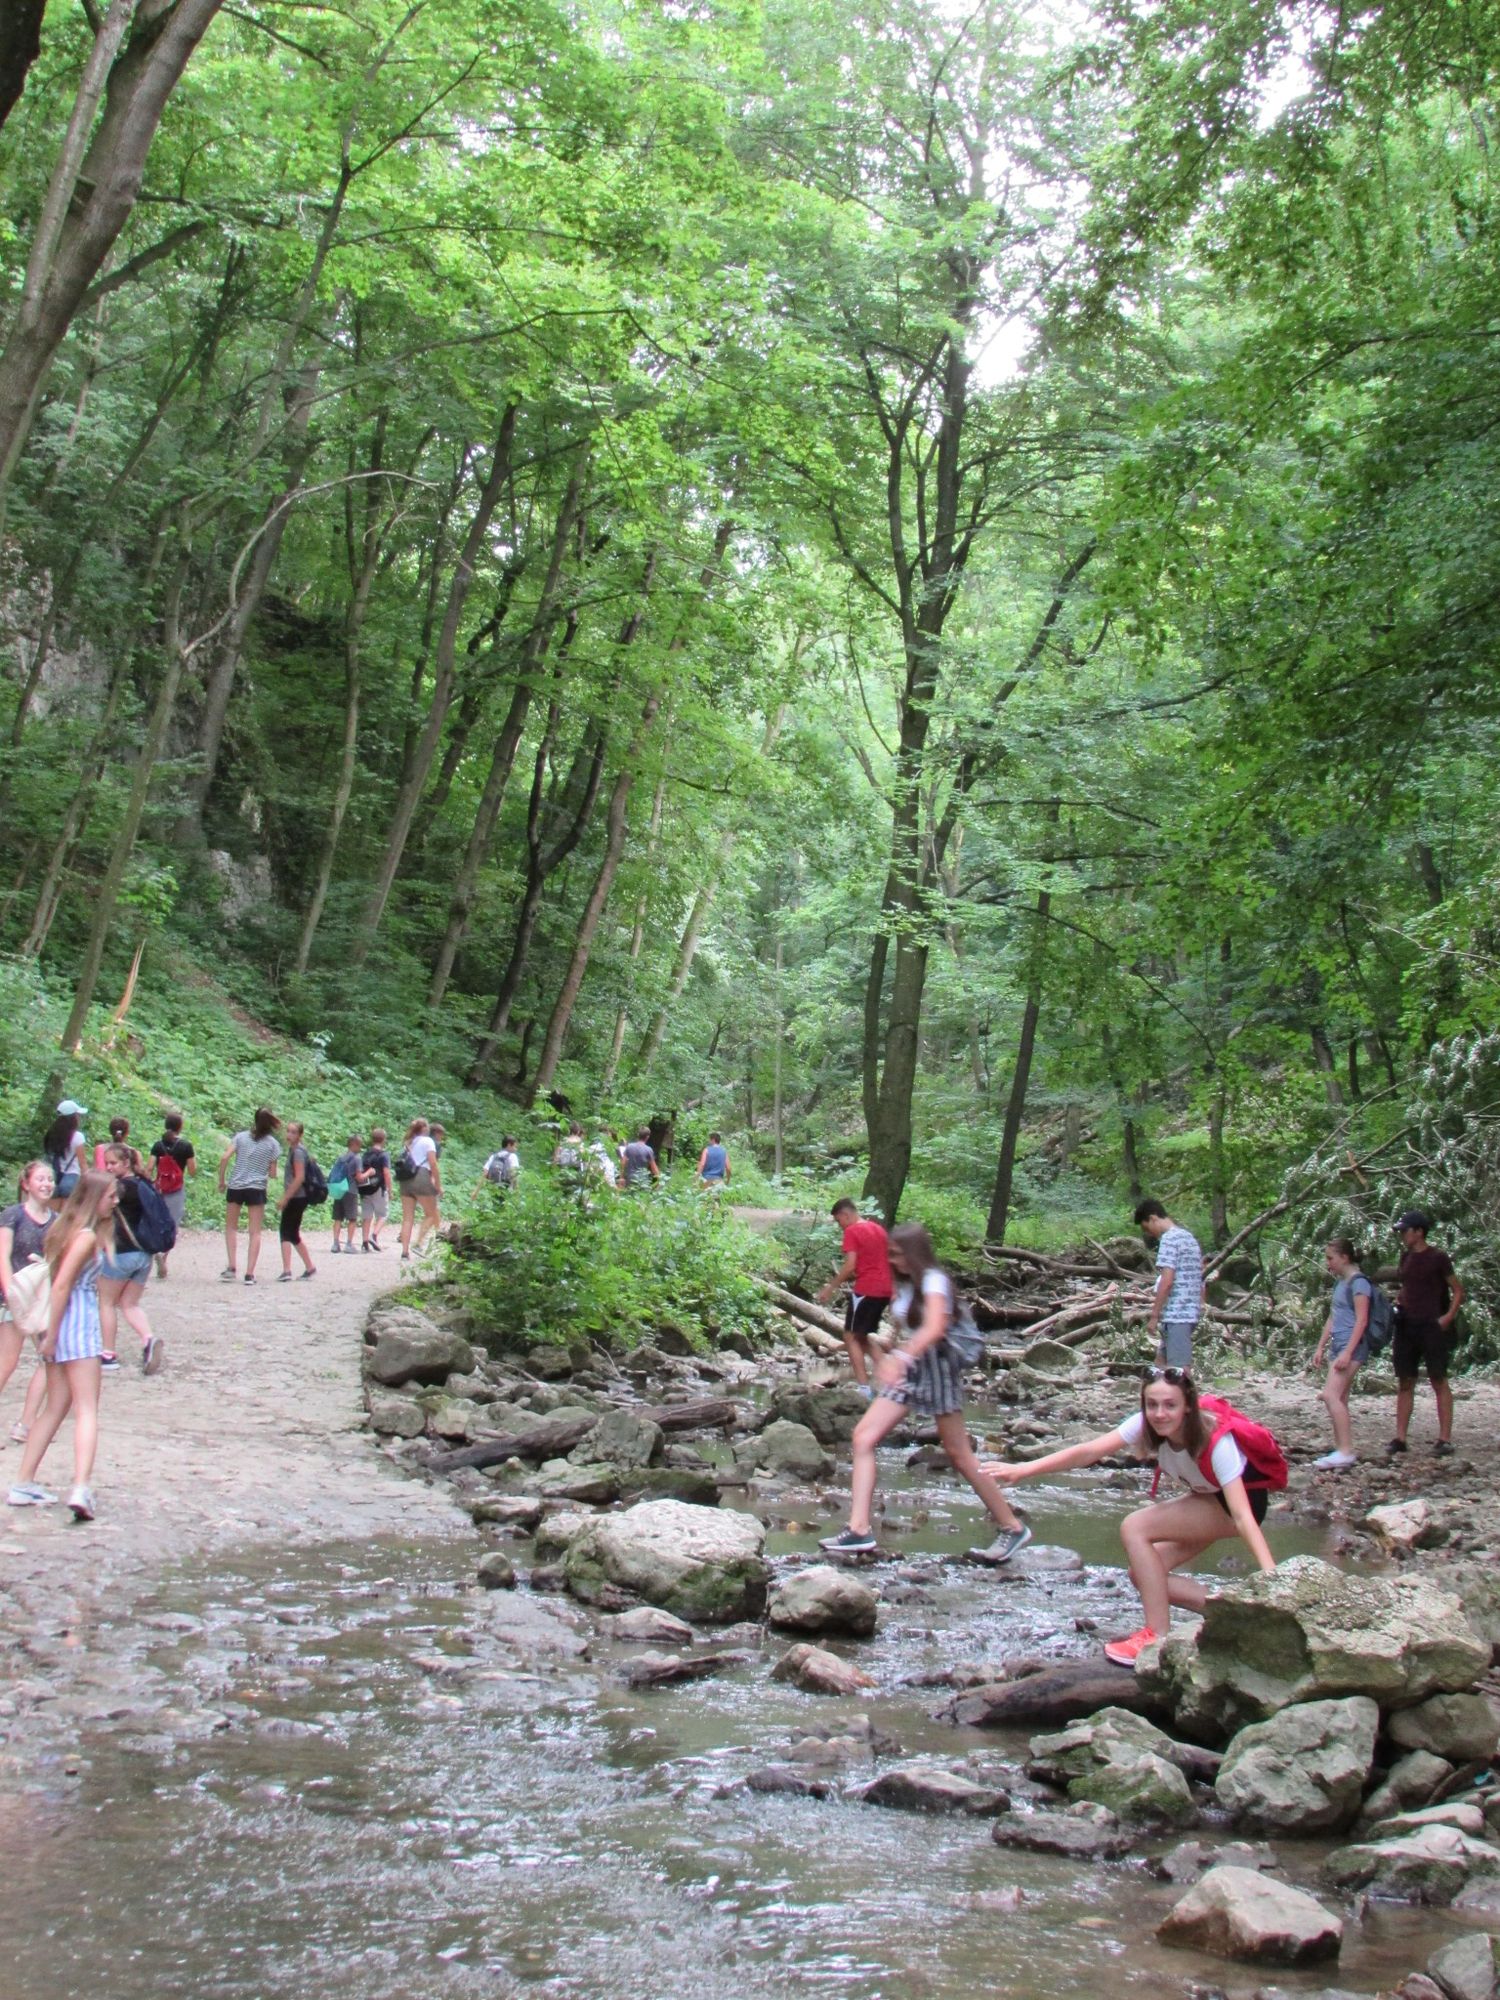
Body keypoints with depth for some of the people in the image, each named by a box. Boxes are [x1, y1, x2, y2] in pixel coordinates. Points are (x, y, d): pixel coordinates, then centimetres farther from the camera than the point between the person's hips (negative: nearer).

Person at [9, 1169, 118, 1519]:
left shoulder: (70, 1226, 12)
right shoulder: (87, 1235, -15)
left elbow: (59, 1282, 12)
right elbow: (61, 1286, -20)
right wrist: (51, 1335, -16)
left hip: (62, 1322, 9)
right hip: (77, 1322, -9)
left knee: (56, 1407, 15)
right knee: (87, 1409, -8)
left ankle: (24, 1484, 17)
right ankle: (81, 1489, -18)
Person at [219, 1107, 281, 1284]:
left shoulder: (241, 1137, 4)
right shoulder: (273, 1144, 3)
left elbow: (225, 1158, -7)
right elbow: (272, 1174, 3)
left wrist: (221, 1181, 3)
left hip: (235, 1187, 1)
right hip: (257, 1189, -1)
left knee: (231, 1227, 15)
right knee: (255, 1232, 3)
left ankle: (231, 1267, 1)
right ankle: (249, 1274, -3)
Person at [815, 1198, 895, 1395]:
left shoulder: (852, 1231, -8)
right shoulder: (879, 1229, 16)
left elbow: (850, 1265, -16)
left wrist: (831, 1287, -11)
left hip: (866, 1290, -8)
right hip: (884, 1290, 8)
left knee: (851, 1337, -3)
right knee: (864, 1337, 18)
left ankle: (863, 1386, -13)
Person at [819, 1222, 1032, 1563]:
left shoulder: (933, 1280, -14)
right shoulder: (907, 1284, 12)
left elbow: (934, 1328, -31)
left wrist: (902, 1358, -43)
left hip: (936, 1366, -8)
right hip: (909, 1370, 8)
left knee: (959, 1456, -1)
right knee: (863, 1436, -5)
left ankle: (1012, 1528, 13)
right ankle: (859, 1530, -9)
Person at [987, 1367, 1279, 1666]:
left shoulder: (1215, 1439, -34)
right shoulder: (1146, 1425, -20)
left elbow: (1242, 1515, -40)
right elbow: (1089, 1451, -24)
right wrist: (1023, 1470, -32)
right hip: (1206, 1498, 7)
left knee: (1134, 1527, -23)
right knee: (1143, 1576, -5)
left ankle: (1158, 1638, -19)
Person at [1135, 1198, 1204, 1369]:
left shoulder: (1169, 1239, -12)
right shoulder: (1189, 1237, 18)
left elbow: (1167, 1281, -19)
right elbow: (1200, 1280, 20)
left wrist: (1154, 1315, -16)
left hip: (1177, 1314, -10)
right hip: (1191, 1311, 10)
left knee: (1179, 1368, -9)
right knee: (1161, 1362, 16)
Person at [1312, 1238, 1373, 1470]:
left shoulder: (1358, 1282, -10)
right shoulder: (1340, 1283, 18)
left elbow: (1361, 1321, -16)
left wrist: (1347, 1353, -21)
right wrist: (1320, 1347, 21)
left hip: (1352, 1346, -10)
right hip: (1337, 1346, 10)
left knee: (1331, 1395, -18)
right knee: (1339, 1400, 7)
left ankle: (1346, 1451, -19)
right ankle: (1340, 1451, 9)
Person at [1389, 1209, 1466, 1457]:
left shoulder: (1438, 1258, -7)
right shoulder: (1406, 1257, 11)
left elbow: (1458, 1291, -4)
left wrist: (1449, 1316, -16)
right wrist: (1398, 1302, 8)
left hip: (1431, 1327, -6)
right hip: (1406, 1326, 6)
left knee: (1439, 1381, -3)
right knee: (1405, 1383, 6)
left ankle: (1445, 1439, -3)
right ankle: (1400, 1437, 8)